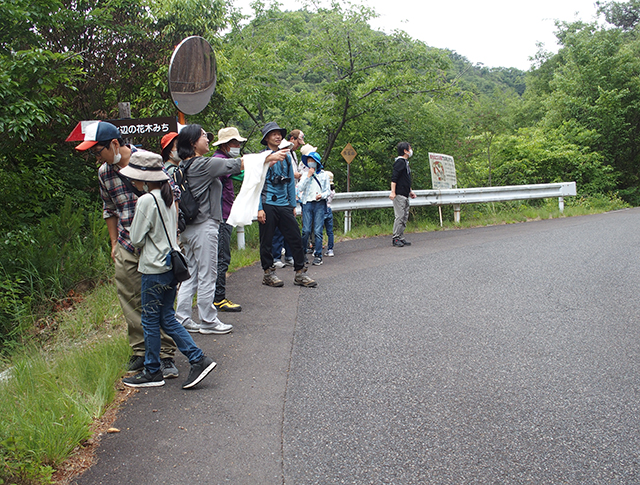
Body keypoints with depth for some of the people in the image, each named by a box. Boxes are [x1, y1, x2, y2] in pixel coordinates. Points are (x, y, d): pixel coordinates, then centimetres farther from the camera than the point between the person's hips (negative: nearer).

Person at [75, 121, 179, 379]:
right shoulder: (104, 173, 9)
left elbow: (173, 196, -3)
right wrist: (114, 243, 19)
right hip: (126, 248, 5)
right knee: (131, 302, 7)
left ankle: (166, 355, 8)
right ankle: (140, 352, 21)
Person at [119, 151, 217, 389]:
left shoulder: (146, 201, -16)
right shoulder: (167, 197, 9)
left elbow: (136, 239, -13)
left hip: (154, 269, -8)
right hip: (171, 264, 8)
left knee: (150, 321, 6)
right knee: (167, 318, 15)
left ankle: (152, 372, 18)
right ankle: (198, 359, 10)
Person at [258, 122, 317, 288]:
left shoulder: (286, 156, 13)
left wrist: (293, 205, 15)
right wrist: (259, 208, -12)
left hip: (284, 205, 5)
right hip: (268, 205, -4)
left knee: (296, 238, 1)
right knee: (267, 241, 4)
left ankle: (300, 273, 9)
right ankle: (268, 273, 17)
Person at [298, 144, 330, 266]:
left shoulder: (323, 175, 10)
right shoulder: (305, 174, 12)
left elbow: (328, 190, 11)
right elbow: (300, 188, -1)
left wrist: (322, 195, -10)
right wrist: (308, 176, -6)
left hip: (319, 204, -1)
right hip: (307, 203, 1)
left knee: (318, 231, -6)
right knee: (306, 230, -5)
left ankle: (318, 256, 0)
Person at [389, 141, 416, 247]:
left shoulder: (405, 162, 19)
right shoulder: (400, 161, -10)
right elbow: (394, 178, -17)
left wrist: (410, 191, 28)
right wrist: (393, 192, -23)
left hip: (405, 195, 10)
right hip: (399, 195, -10)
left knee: (405, 217, 10)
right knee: (399, 216, -9)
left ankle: (401, 238, 15)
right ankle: (395, 239, -4)